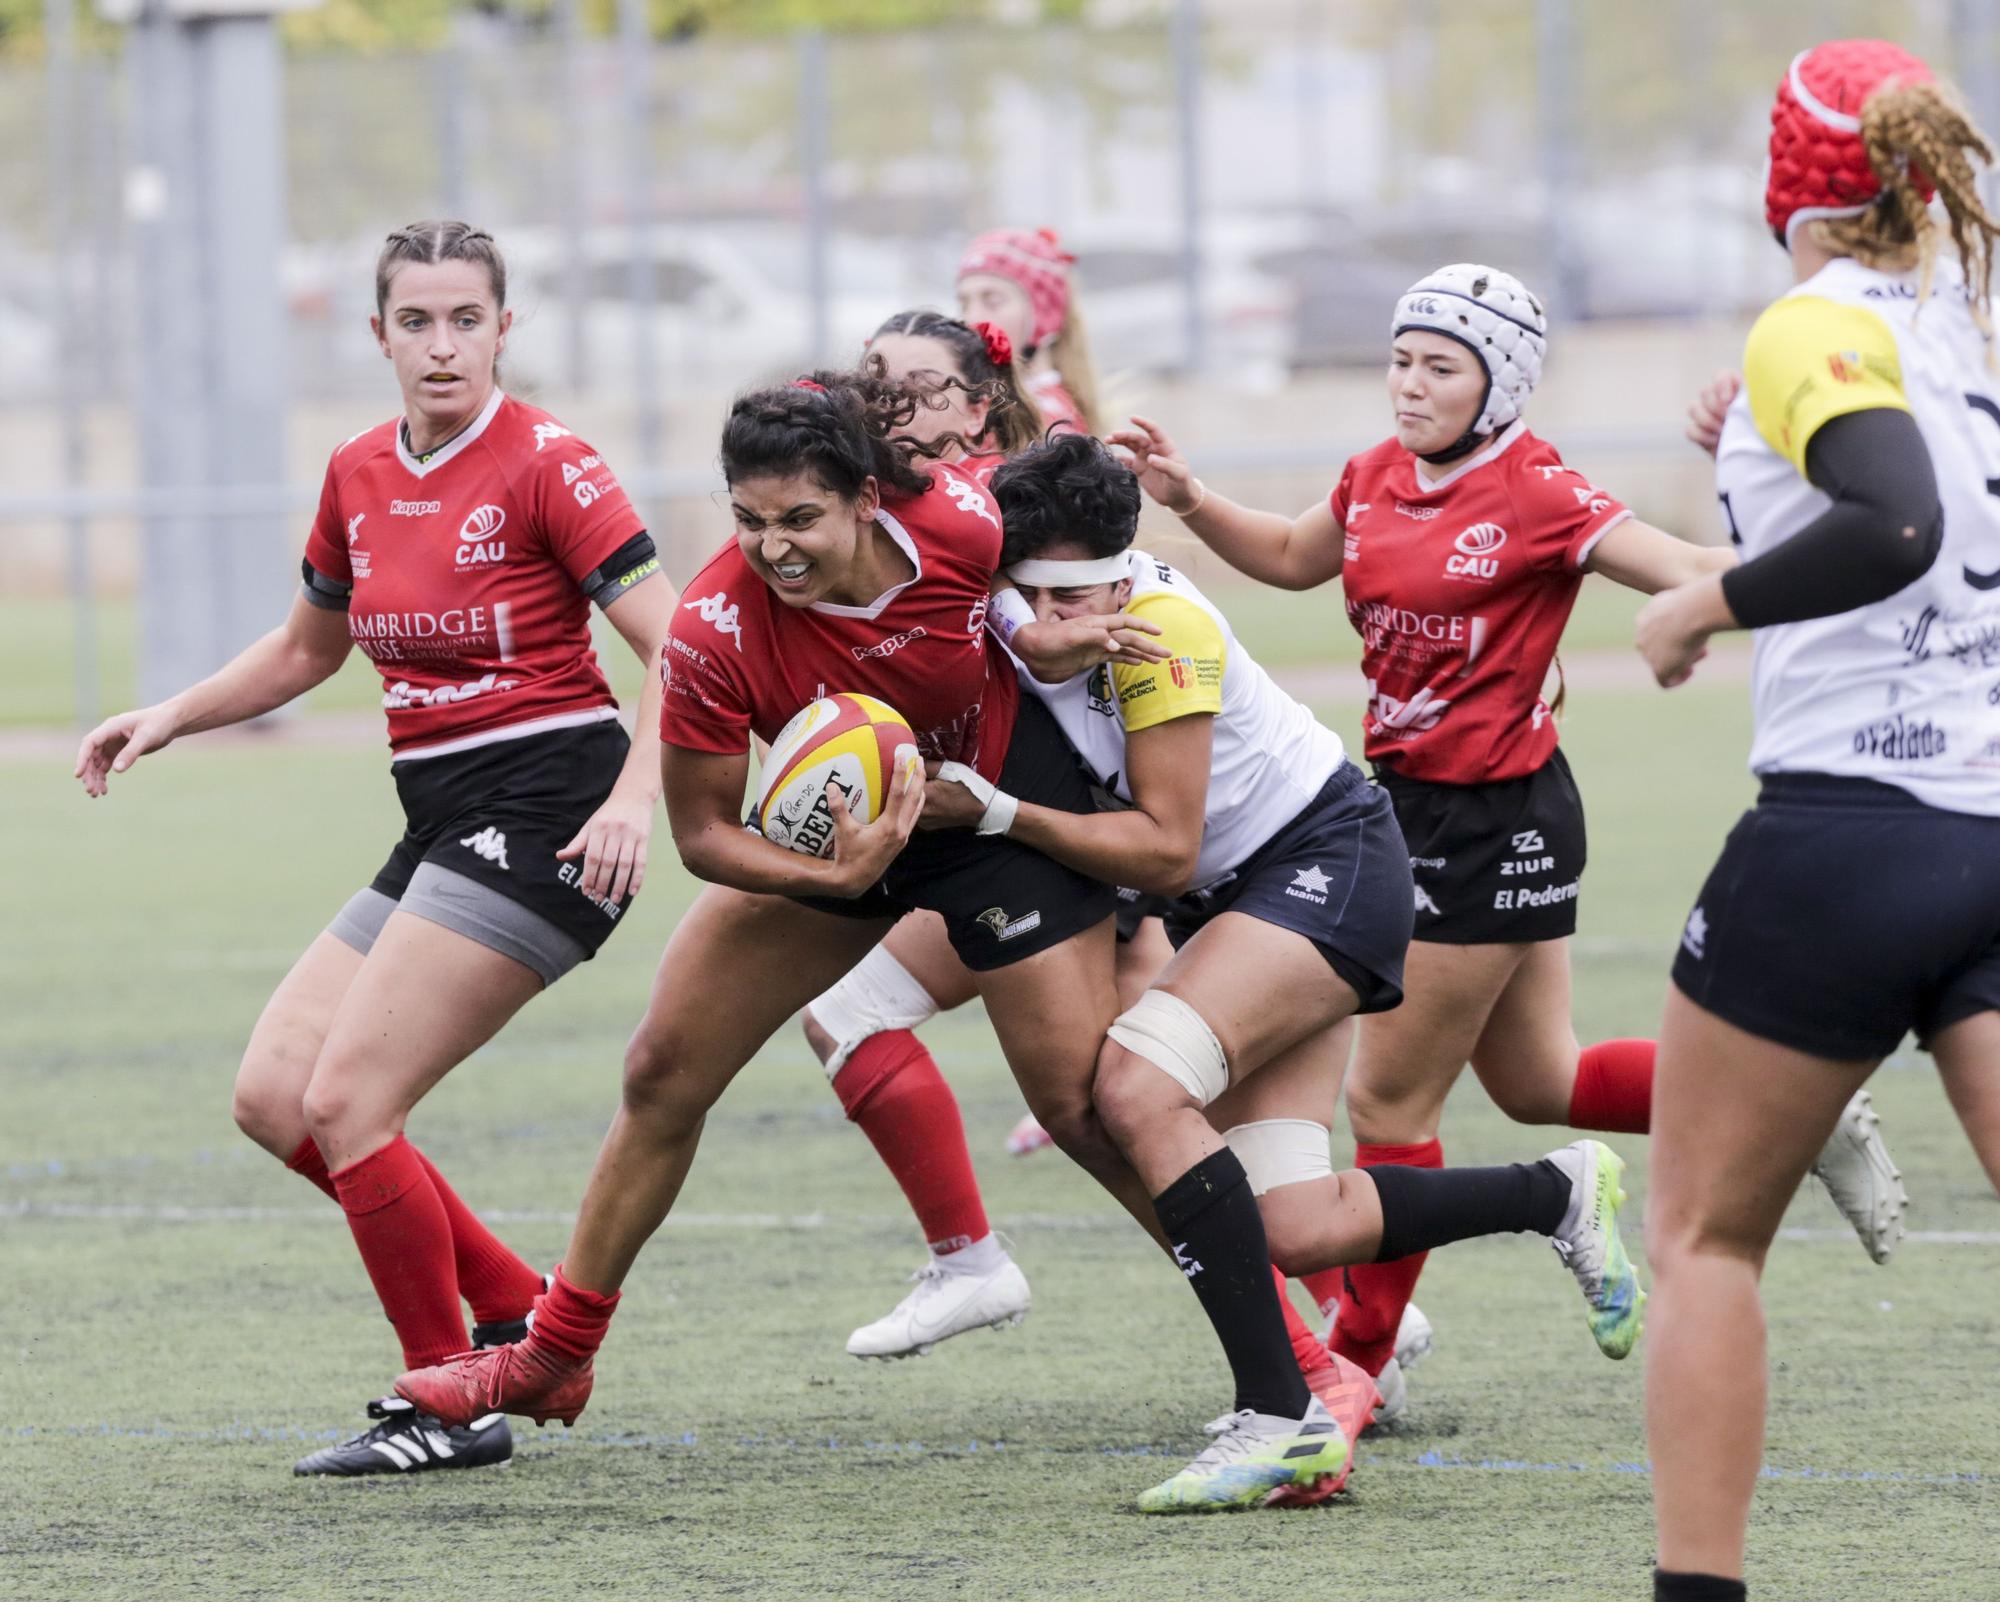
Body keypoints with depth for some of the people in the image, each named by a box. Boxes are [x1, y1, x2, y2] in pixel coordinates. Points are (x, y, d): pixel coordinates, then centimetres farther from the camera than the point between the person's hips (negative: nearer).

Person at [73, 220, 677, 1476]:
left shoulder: (547, 466, -11)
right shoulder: (359, 478, 10)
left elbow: (679, 649, -16)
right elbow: (310, 648, 27)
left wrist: (636, 798, -29)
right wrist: (169, 718, 17)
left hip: (545, 809, -8)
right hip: (439, 827, 8)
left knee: (345, 1099, -15)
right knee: (273, 1097, 3)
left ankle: (451, 1406, -2)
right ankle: (523, 1315, 13)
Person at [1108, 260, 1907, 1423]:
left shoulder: (1537, 497, -17)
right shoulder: (1379, 480, 5)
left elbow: (1690, 570, -21)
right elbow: (1292, 557, 24)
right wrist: (1188, 498, 12)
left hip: (1496, 822, -8)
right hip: (1420, 803, 8)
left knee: (1391, 1099, 0)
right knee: (1538, 1081, 17)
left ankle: (1362, 1363, 12)